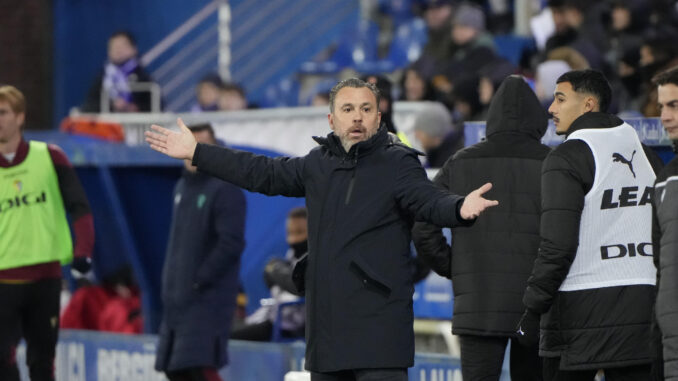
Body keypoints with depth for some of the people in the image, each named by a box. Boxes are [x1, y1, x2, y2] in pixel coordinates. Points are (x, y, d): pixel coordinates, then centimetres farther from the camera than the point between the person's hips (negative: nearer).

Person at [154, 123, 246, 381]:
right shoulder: (181, 188, 16)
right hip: (177, 300, 8)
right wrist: (169, 284, 13)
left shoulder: (225, 190, -10)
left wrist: (199, 280, -17)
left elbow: (231, 243, -17)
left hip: (208, 299, -8)